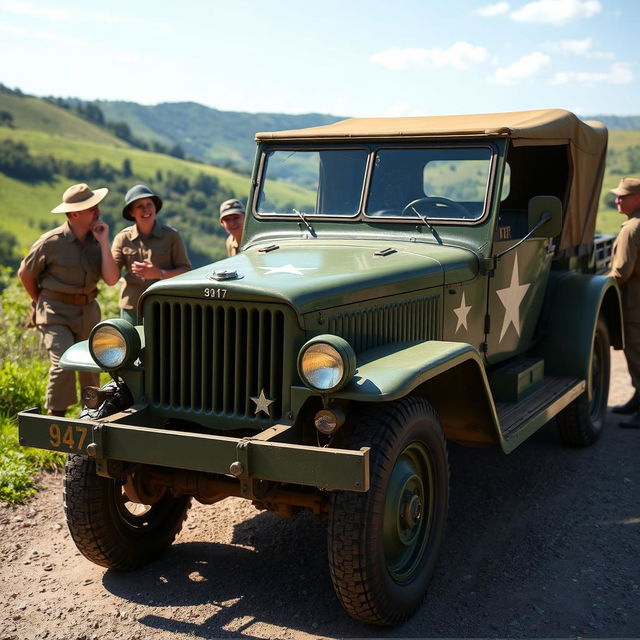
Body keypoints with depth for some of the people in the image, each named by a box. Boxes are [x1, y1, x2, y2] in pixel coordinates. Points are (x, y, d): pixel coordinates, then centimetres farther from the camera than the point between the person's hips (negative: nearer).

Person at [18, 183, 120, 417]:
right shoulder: (51, 242, -16)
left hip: (88, 311, 6)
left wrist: (103, 242, -16)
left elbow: (111, 279, -12)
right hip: (56, 313, -5)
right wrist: (40, 302, 7)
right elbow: (24, 273, -1)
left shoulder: (96, 240, -1)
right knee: (64, 364, -20)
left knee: (91, 366, 16)